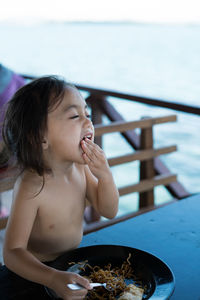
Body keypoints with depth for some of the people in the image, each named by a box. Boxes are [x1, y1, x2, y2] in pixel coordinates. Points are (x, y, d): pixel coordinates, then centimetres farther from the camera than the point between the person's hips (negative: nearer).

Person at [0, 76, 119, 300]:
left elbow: (108, 211, -2)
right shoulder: (31, 188, -29)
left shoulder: (81, 167, -10)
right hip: (33, 273, -4)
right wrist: (54, 279, -44)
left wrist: (104, 175, -20)